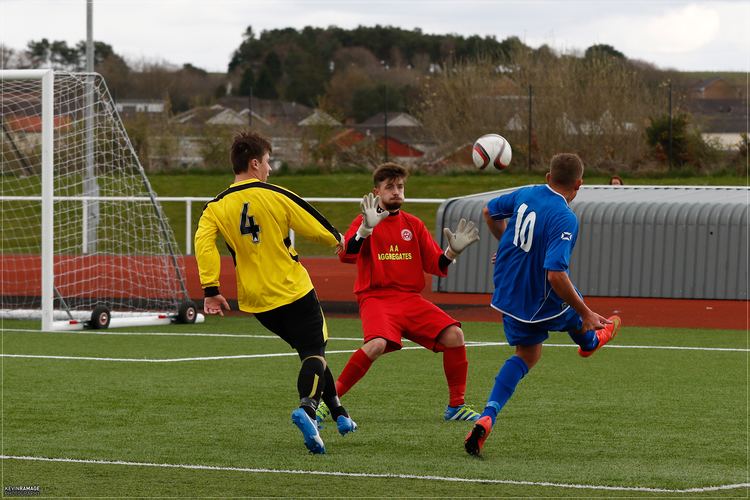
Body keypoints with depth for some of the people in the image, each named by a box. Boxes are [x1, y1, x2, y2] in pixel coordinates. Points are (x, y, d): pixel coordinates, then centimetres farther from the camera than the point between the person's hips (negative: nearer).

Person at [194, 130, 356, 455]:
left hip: (256, 301, 5)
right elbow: (315, 228, -1)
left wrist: (210, 290, -13)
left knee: (309, 349, 21)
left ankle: (338, 413, 25)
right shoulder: (277, 196, -7)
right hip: (295, 291, -5)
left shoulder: (216, 207, 1)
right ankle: (307, 407, -30)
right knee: (314, 352, -1)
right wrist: (337, 239, 21)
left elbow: (203, 243, -13)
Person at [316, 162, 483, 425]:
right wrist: (366, 228, -28)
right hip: (376, 297, -4)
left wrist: (453, 251, -6)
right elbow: (346, 255, -15)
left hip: (411, 298, 4)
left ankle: (456, 405, 0)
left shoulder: (413, 224, 15)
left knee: (454, 335, -15)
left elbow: (436, 266, 13)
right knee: (377, 344, -33)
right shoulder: (365, 221, 3)